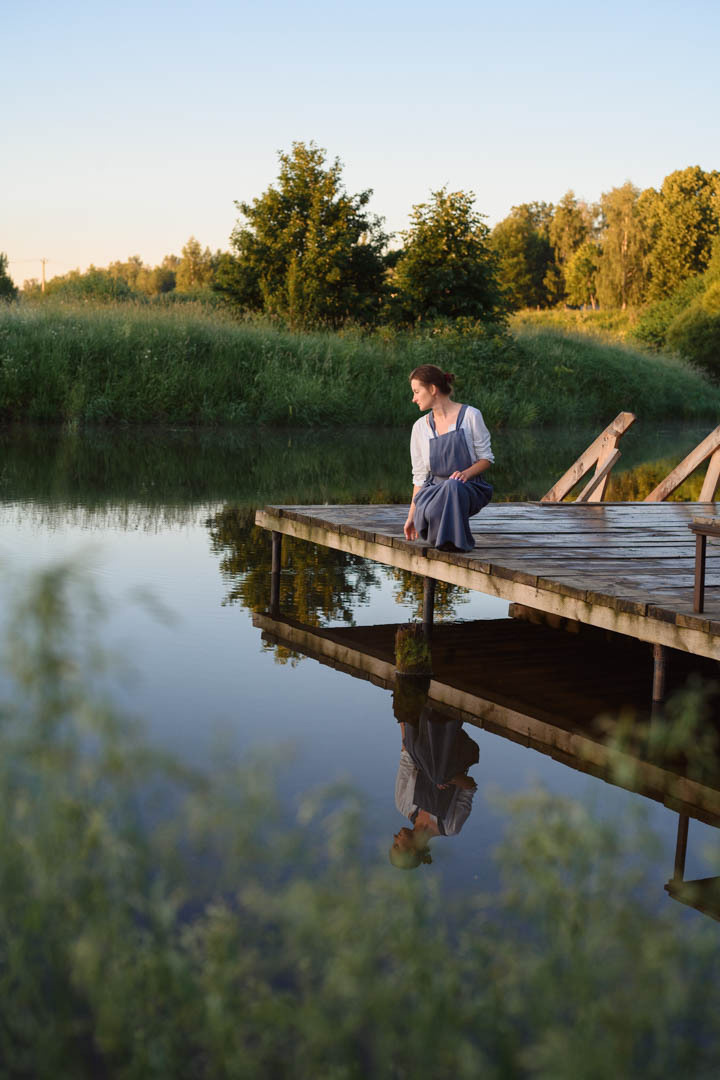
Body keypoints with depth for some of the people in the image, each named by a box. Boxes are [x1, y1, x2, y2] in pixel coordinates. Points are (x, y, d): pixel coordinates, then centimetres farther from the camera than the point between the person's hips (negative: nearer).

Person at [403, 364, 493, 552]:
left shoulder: (470, 415, -2)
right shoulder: (420, 427, 8)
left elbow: (486, 458, -1)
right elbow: (419, 475, 10)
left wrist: (466, 473, -22)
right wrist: (412, 516, 6)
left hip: (469, 489, -2)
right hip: (434, 490, 3)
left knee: (452, 486, -40)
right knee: (426, 513, -34)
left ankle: (455, 540, -20)